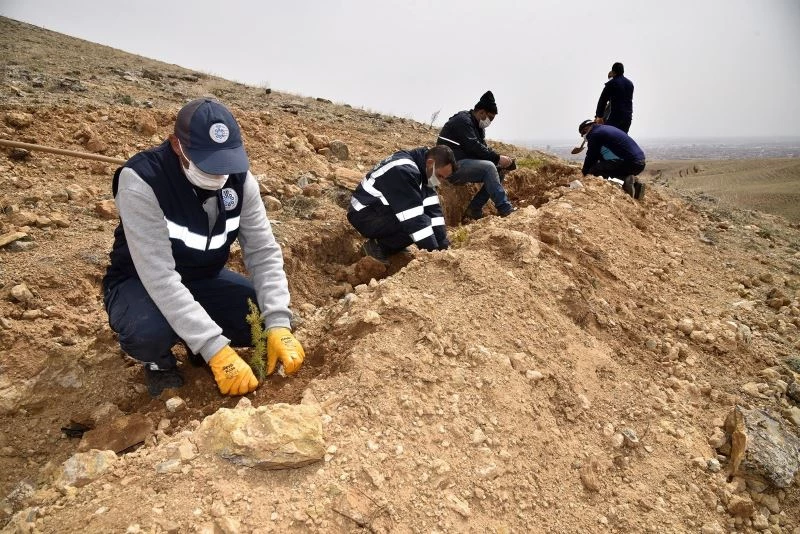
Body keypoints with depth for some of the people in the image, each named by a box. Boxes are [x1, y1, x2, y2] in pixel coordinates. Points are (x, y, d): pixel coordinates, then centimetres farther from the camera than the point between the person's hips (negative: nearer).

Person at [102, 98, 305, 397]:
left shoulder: (239, 177, -15)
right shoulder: (141, 180, -30)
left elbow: (263, 253, -14)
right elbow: (160, 276, -36)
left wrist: (278, 325, -28)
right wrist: (215, 348, -41)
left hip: (204, 280, 4)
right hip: (141, 283, -4)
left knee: (267, 318, -17)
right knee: (150, 331, -37)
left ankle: (199, 346, 13)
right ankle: (159, 363, 1)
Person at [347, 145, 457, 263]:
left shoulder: (423, 168, 0)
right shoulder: (403, 171, -29)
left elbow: (433, 209, -2)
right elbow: (414, 219, -32)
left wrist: (444, 244, -8)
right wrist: (434, 252, -28)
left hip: (382, 209, 10)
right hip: (364, 216, -9)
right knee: (419, 222, -25)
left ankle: (384, 238, 8)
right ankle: (380, 248, -7)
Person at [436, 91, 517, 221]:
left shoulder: (478, 126, 18)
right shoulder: (462, 121, -12)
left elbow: (483, 149, 14)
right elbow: (474, 147, -23)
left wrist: (499, 160, -5)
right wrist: (498, 158, -20)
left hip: (465, 164, 10)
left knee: (498, 171, 0)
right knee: (489, 167, -27)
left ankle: (474, 210, -6)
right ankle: (505, 209, -25)